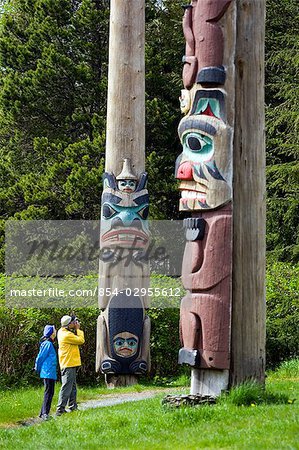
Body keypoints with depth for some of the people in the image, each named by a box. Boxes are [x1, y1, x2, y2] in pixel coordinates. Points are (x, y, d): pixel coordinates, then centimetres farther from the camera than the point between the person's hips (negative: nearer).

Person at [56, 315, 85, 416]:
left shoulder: (62, 332, 10)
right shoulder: (67, 335, -20)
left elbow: (76, 338, 17)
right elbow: (81, 340, -17)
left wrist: (76, 329, 7)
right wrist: (78, 329, -7)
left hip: (71, 363, 10)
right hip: (69, 364, -10)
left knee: (73, 386, 16)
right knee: (66, 387, -10)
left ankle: (73, 407, 23)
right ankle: (60, 409, -11)